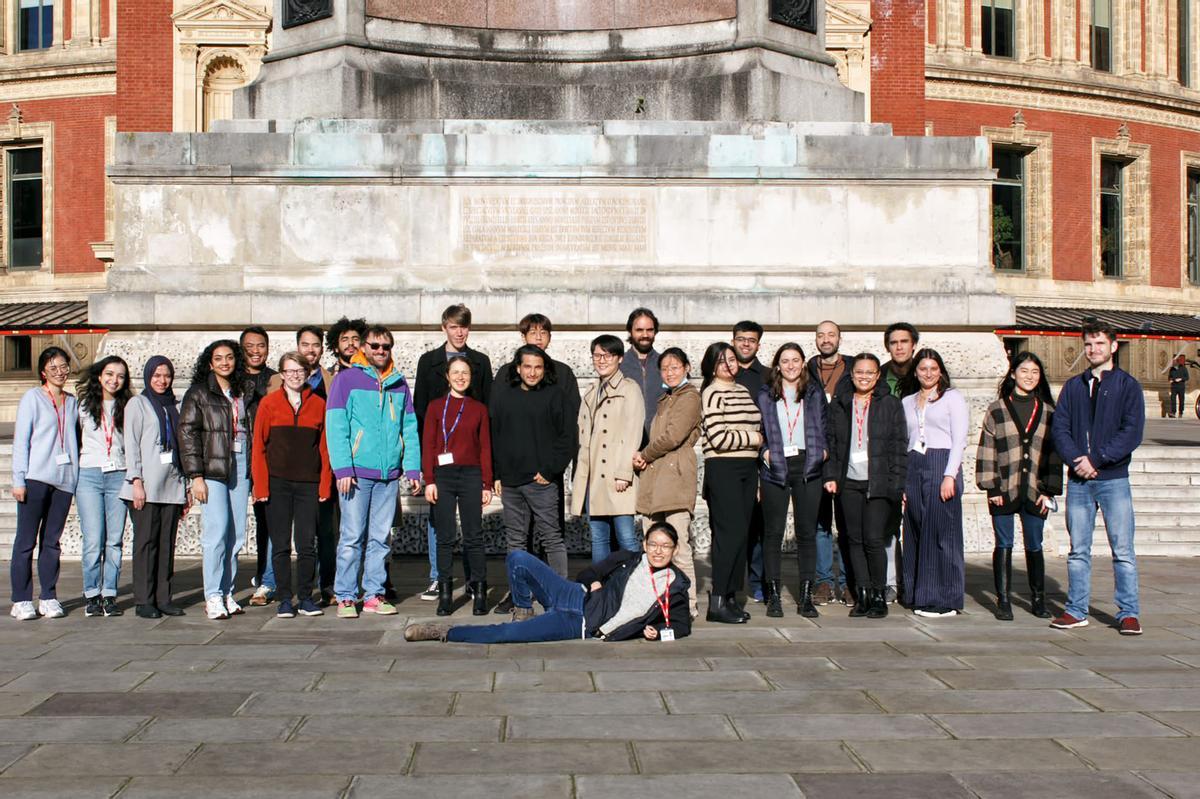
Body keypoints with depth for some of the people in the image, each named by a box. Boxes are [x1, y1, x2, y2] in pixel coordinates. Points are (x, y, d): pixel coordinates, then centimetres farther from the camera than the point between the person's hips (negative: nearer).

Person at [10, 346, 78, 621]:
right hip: (35, 478, -4)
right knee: (26, 541, -1)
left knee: (52, 541, 6)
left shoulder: (72, 403, 16)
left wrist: (78, 476, 7)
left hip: (64, 480, 4)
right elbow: (20, 439, -1)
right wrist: (19, 479, -8)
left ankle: (48, 598, 10)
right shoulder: (32, 398, 3)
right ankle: (22, 600, 3)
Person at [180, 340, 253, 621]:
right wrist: (196, 475, -10)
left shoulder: (241, 393, 17)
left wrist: (252, 470, 9)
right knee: (217, 532, -11)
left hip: (240, 467, 5)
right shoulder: (198, 394, 3)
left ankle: (226, 592, 11)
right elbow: (187, 434, -3)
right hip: (212, 468, -4)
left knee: (236, 535, 3)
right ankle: (213, 596, -4)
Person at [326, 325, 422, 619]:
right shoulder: (346, 379, 1)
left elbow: (410, 429, 12)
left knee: (380, 537, 8)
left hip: (390, 474, 4)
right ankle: (346, 597, 5)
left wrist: (413, 469, 3)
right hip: (356, 472, -4)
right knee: (353, 537, -2)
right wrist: (343, 468, -13)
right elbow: (336, 426, -5)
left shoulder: (399, 383, 13)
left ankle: (374, 594, 15)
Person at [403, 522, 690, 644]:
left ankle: (445, 633, -4)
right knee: (517, 559, -15)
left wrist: (657, 632, -9)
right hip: (576, 598, 4)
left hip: (580, 626, -4)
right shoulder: (627, 560, 9)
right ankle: (523, 614, 5)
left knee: (505, 634, -21)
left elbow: (683, 625, 9)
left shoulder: (675, 587, 1)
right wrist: (594, 585, -3)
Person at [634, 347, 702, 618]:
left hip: (675, 474, -8)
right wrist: (645, 459, 5)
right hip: (655, 476, 8)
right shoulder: (666, 399, 24)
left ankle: (688, 605, -6)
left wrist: (644, 455, 0)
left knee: (678, 546, -11)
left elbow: (673, 436, -12)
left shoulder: (690, 397, -2)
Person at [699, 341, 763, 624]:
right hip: (723, 469, -8)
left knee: (740, 535, 8)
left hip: (747, 468, 8)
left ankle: (731, 597, 15)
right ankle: (717, 602, -7)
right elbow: (718, 437, -17)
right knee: (730, 533, -12)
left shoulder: (743, 391, 18)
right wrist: (753, 438, -6)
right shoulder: (712, 393, -7)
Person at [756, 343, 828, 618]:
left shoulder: (815, 392, 13)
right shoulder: (765, 394, 10)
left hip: (807, 467, 1)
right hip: (775, 468, -1)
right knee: (773, 532, 0)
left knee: (807, 532, 1)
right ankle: (773, 596, 6)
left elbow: (824, 427, 15)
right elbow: (757, 428, 10)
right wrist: (764, 450, -5)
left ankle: (806, 596, 7)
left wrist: (823, 449, 0)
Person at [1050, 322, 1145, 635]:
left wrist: (1096, 459, -14)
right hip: (1078, 481, 3)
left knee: (1123, 550, -2)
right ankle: (1076, 610, 14)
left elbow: (1132, 432, -7)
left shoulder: (1127, 385, 2)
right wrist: (1076, 459, -12)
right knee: (1078, 550, 7)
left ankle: (1128, 613, 5)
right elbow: (1059, 427, 4)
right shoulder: (1073, 386, 12)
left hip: (1113, 479, -3)